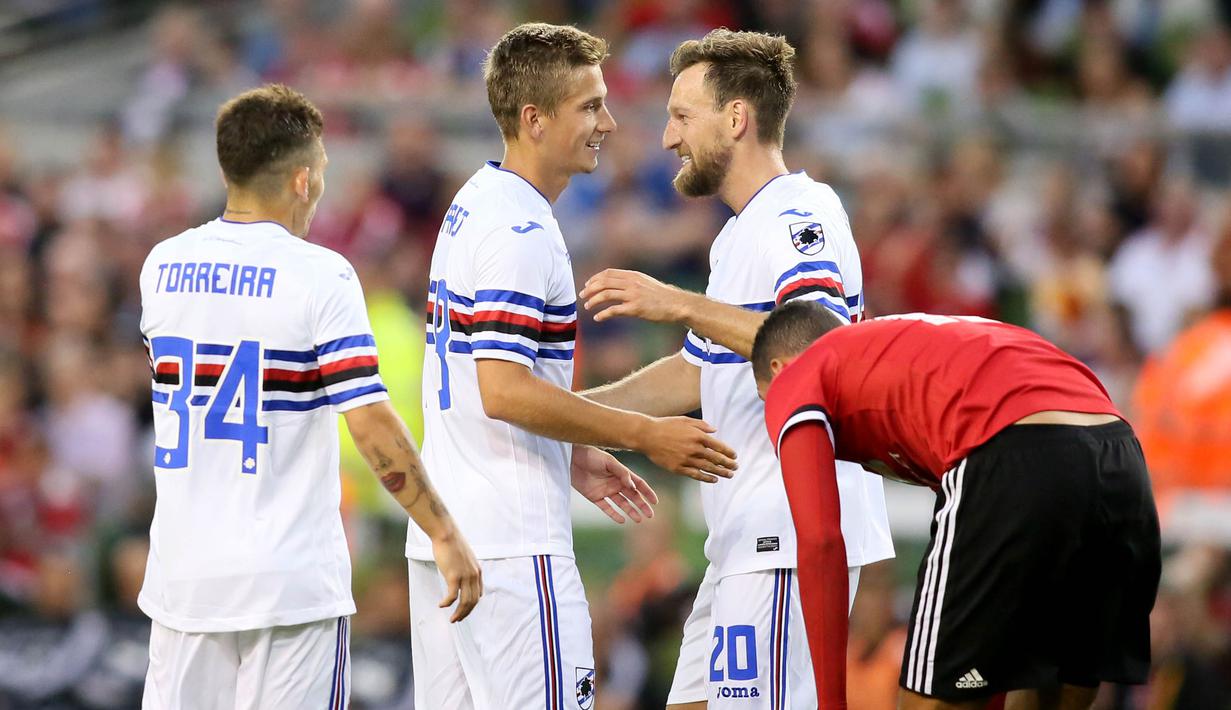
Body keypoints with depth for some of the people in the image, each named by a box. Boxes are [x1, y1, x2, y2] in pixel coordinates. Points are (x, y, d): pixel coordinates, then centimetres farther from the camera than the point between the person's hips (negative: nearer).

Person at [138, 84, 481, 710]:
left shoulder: (162, 266, 5)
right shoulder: (318, 276, -11)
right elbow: (371, 425, -16)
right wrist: (443, 535, -11)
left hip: (182, 570, 5)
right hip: (290, 578, -5)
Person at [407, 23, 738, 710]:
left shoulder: (474, 208, 16)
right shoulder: (520, 231, -16)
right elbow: (505, 391, -22)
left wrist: (575, 458, 24)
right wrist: (646, 435, -17)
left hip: (444, 531, 10)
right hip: (512, 542, -10)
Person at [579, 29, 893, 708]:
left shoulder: (798, 212, -11)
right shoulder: (743, 232, 22)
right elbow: (695, 373, 30)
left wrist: (681, 304, -28)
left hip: (791, 536, -11)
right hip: (744, 542, 11)